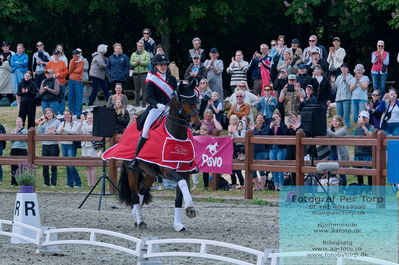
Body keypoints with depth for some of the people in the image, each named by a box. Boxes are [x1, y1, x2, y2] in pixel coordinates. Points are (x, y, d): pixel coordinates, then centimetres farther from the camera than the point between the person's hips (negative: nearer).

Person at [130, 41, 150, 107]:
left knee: (144, 88, -7)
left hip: (144, 72, -4)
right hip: (136, 73, 4)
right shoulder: (133, 54, 15)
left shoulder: (146, 53, 4)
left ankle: (143, 103, -5)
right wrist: (135, 63, -13)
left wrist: (140, 62, -17)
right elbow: (131, 63, 6)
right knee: (137, 89, 6)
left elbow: (148, 62, -9)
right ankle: (136, 103, 11)